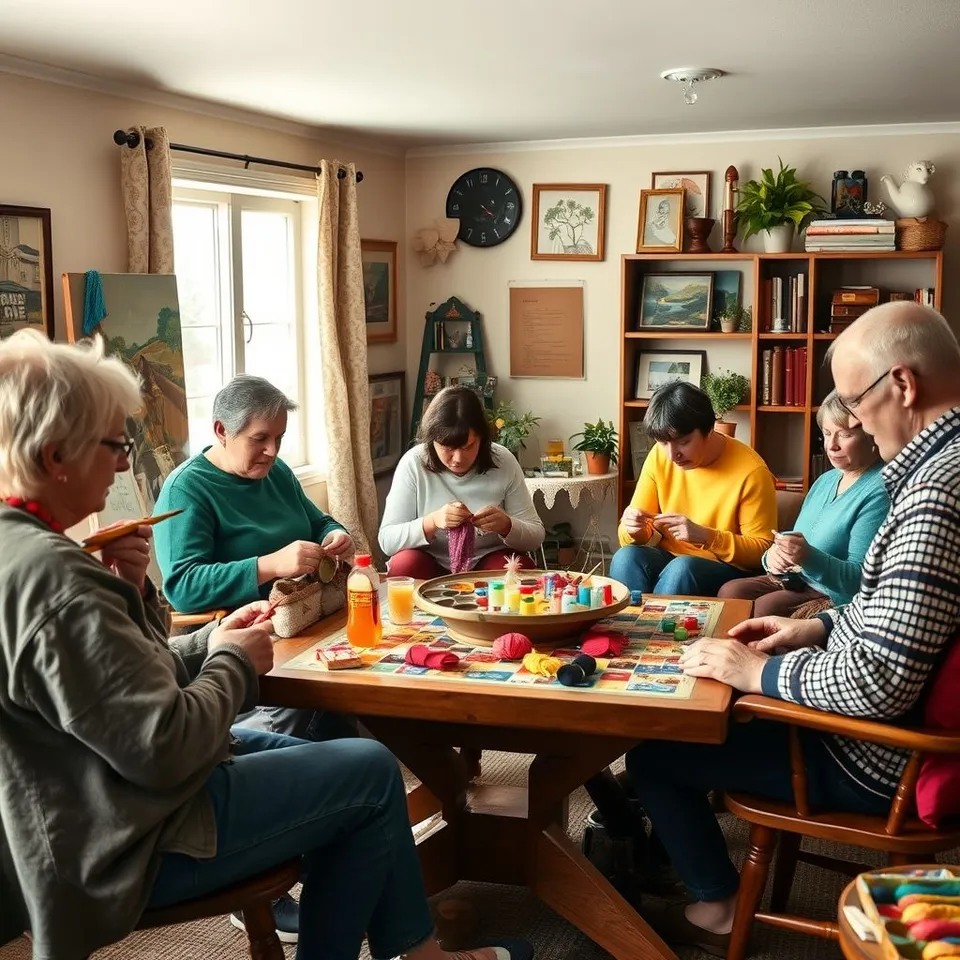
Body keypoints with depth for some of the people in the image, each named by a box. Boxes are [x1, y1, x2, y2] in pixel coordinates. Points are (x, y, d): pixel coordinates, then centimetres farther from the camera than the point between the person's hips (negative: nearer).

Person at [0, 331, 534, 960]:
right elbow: (165, 749, -29)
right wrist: (234, 663, -11)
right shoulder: (51, 576, -29)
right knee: (372, 772, 1)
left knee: (309, 755, 23)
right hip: (129, 843, -10)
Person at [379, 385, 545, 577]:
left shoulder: (503, 462, -10)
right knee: (405, 565, -30)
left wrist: (506, 525, -28)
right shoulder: (413, 464, -13)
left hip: (489, 562, 0)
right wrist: (432, 522, -33)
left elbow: (536, 536, -5)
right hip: (431, 567, 0)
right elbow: (387, 540, -15)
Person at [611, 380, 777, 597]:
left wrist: (705, 536, -26)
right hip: (668, 559, 4)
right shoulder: (659, 457, -3)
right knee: (626, 557, -27)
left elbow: (763, 551, -12)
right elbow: (638, 537, 4)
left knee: (682, 568, -34)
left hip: (729, 570, -3)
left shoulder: (750, 472, -15)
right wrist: (635, 529, -21)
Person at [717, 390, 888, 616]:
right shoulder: (825, 480, 13)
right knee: (730, 591, -11)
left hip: (841, 598, -8)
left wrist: (809, 557, -35)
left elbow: (862, 580, -20)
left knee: (766, 608, -27)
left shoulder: (879, 492, -15)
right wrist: (773, 556, -9)